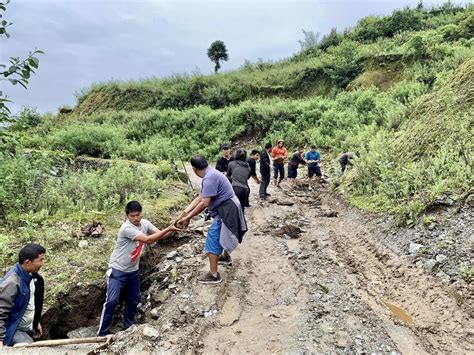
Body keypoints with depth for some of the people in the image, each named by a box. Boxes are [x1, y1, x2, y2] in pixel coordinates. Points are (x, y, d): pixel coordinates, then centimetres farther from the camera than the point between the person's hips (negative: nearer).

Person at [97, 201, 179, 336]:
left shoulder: (145, 223, -5)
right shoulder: (127, 228, -29)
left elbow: (160, 234, -10)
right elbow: (148, 239, -34)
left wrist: (173, 229, -29)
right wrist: (168, 229, -35)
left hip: (133, 270, 7)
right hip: (118, 270, -7)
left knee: (134, 300, 14)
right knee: (112, 301, -12)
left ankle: (128, 327, 32)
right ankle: (102, 333, 2)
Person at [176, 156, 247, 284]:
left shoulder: (209, 178, -24)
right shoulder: (210, 174, 9)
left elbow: (204, 203, -29)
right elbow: (199, 197, 7)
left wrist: (188, 218, -21)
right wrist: (185, 212, 0)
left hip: (225, 210, -11)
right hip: (227, 208, 11)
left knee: (213, 239, -5)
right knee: (223, 235, 30)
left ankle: (213, 274, 2)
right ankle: (226, 256, 54)